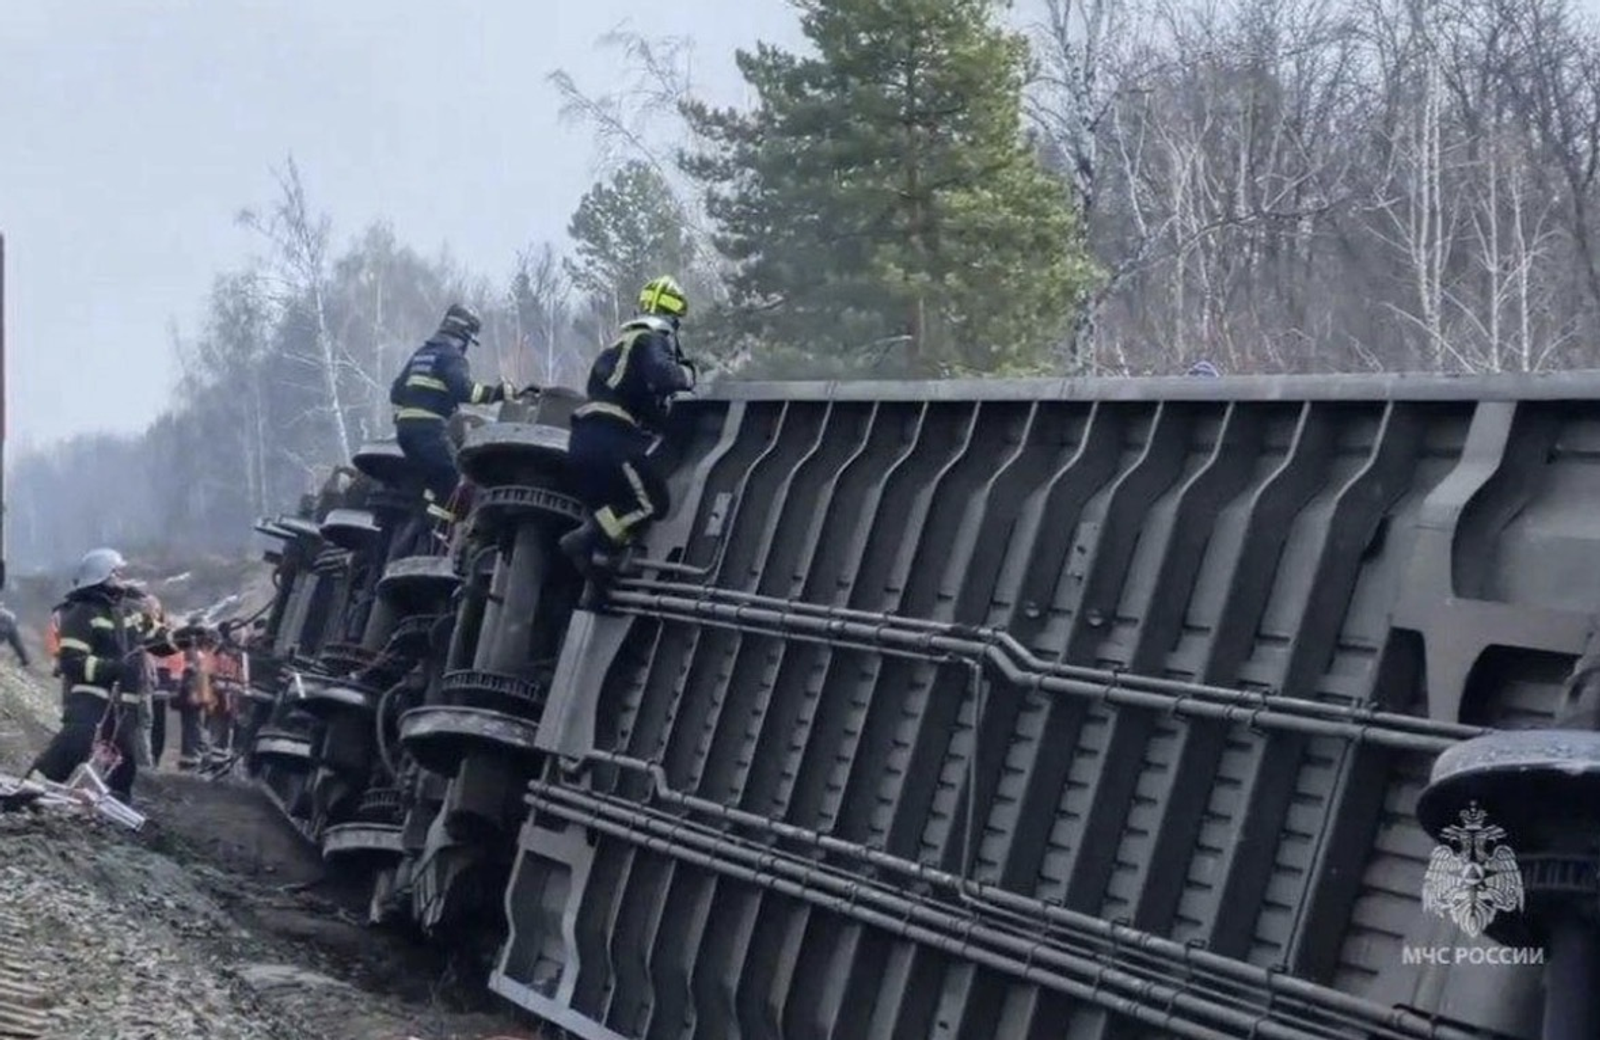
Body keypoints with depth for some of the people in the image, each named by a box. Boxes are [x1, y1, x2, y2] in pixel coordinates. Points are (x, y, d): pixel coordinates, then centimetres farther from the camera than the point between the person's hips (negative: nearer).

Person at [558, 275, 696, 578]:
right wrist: (686, 375, -1)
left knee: (607, 511, 14)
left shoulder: (624, 341, 26)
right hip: (612, 439, -9)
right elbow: (660, 374, -22)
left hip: (584, 439, 9)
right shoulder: (653, 340, -2)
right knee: (650, 503, -10)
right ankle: (585, 545, -19)